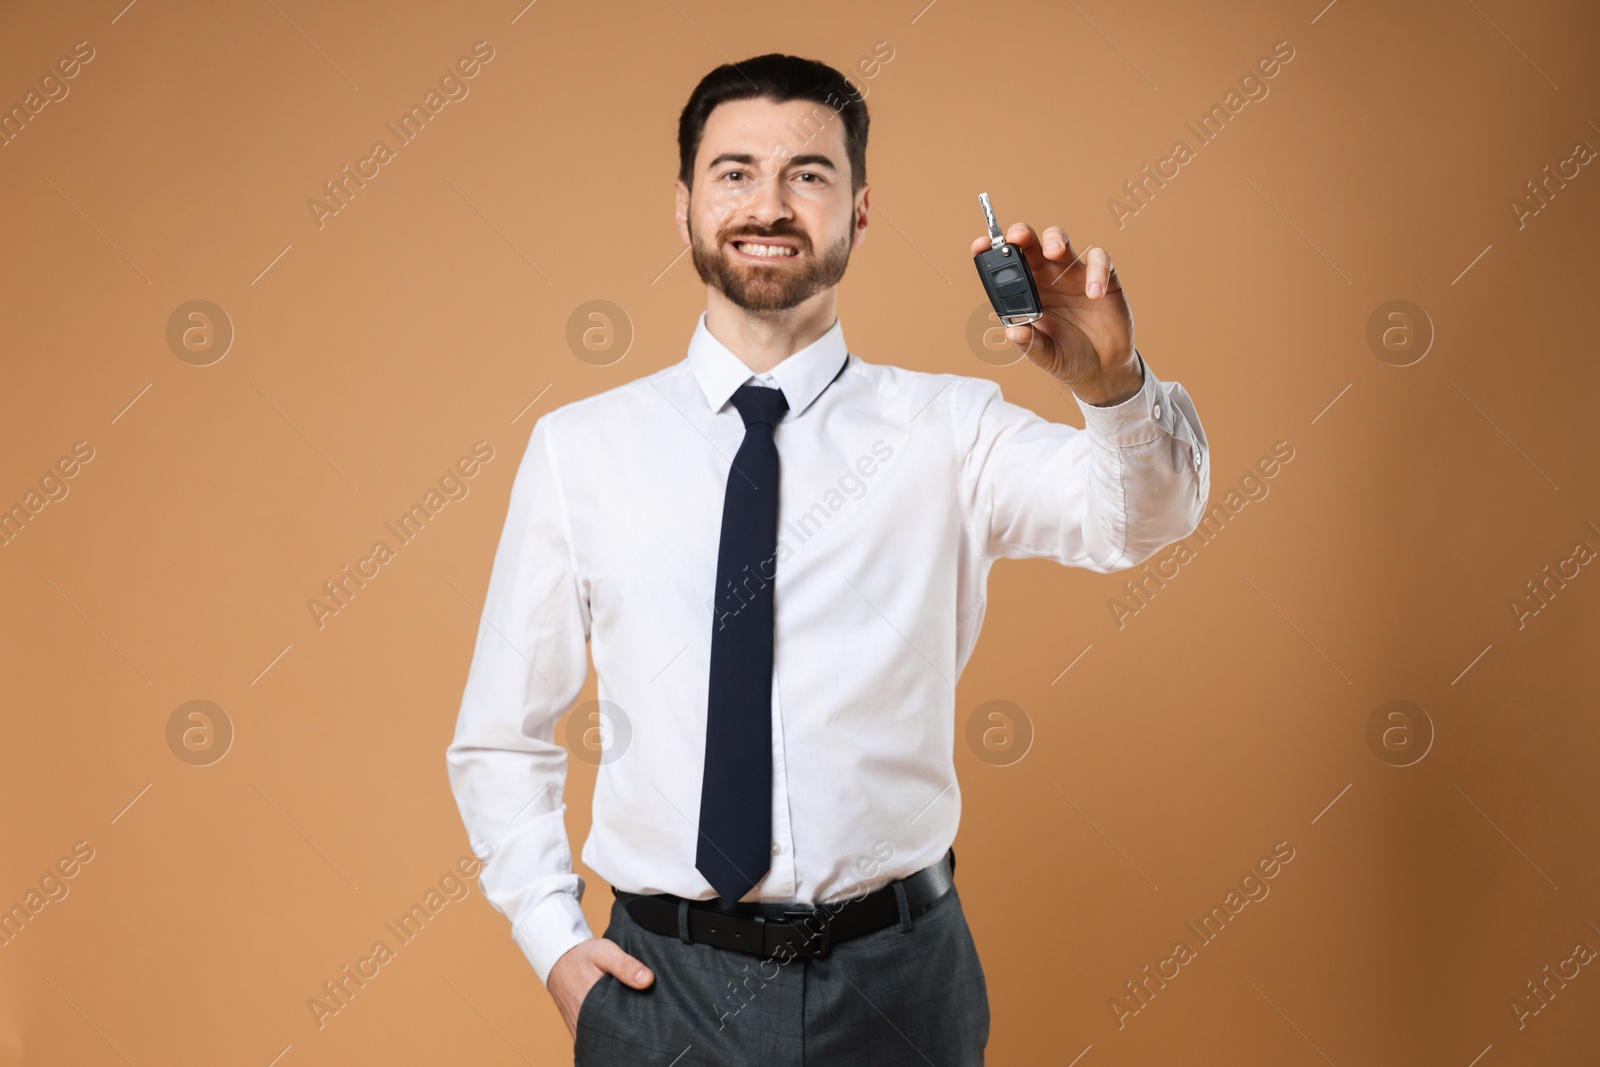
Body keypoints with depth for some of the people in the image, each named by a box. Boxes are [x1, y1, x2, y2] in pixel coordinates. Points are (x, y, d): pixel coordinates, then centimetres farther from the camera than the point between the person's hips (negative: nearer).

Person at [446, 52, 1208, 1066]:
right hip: (664, 984, 0)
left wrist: (1114, 384, -40)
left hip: (898, 982, 0)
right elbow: (502, 736, 6)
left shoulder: (947, 430, -2)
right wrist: (553, 939, -3)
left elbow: (1143, 514, -20)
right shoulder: (578, 449, 0)